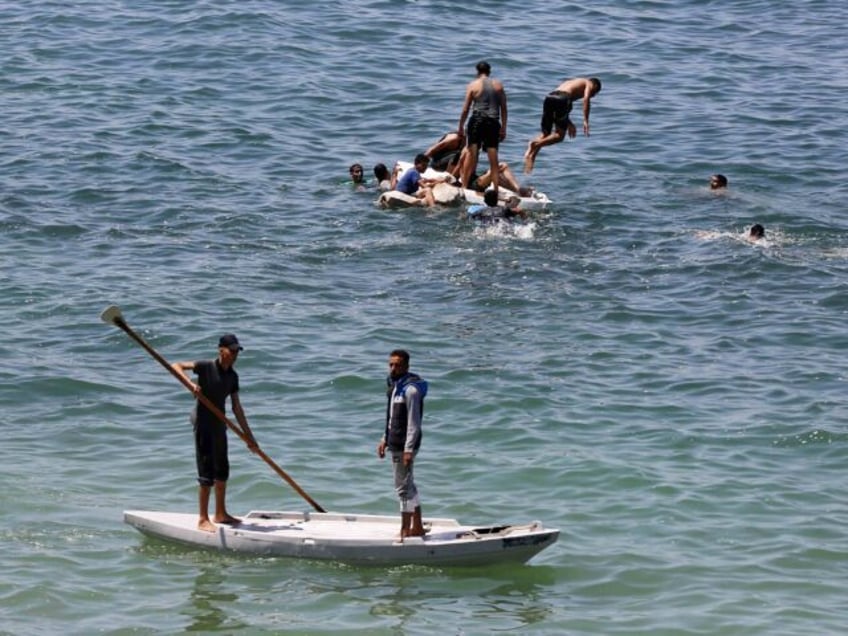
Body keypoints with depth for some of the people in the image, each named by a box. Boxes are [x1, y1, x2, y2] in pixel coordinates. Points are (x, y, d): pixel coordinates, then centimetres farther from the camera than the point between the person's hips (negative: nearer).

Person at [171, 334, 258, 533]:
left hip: (219, 425, 8)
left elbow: (236, 407, 11)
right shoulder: (207, 367, -13)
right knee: (207, 473, -7)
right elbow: (176, 366, -19)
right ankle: (203, 519, -1)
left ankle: (220, 514, 29)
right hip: (203, 422, -8)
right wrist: (191, 383, -34)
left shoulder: (232, 376, 6)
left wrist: (249, 436, 10)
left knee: (222, 471, 16)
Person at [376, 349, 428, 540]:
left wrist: (408, 449, -23)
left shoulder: (411, 389, -17)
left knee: (403, 488, -7)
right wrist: (385, 439, 20)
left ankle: (405, 531, -3)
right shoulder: (395, 385, 13)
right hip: (395, 444, 10)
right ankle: (417, 527, 25)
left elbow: (414, 422, -20)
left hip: (405, 445, -10)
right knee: (408, 487, 16)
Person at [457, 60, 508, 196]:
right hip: (493, 123, 2)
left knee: (470, 154, 4)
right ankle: (496, 189, 2)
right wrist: (503, 128, 12)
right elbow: (503, 109, 7)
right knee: (494, 160, 3)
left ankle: (464, 186, 4)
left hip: (477, 121, -2)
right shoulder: (498, 85, 7)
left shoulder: (473, 85, 0)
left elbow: (465, 109, -1)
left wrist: (460, 127, 7)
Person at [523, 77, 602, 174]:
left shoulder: (572, 82, 40)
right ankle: (536, 144, -22)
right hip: (562, 99, -6)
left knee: (545, 133, 12)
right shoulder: (589, 84, 21)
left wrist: (569, 123, 38)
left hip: (549, 97, 6)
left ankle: (530, 154, -10)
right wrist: (586, 121, -6)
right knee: (559, 136, 0)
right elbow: (586, 99, -1)